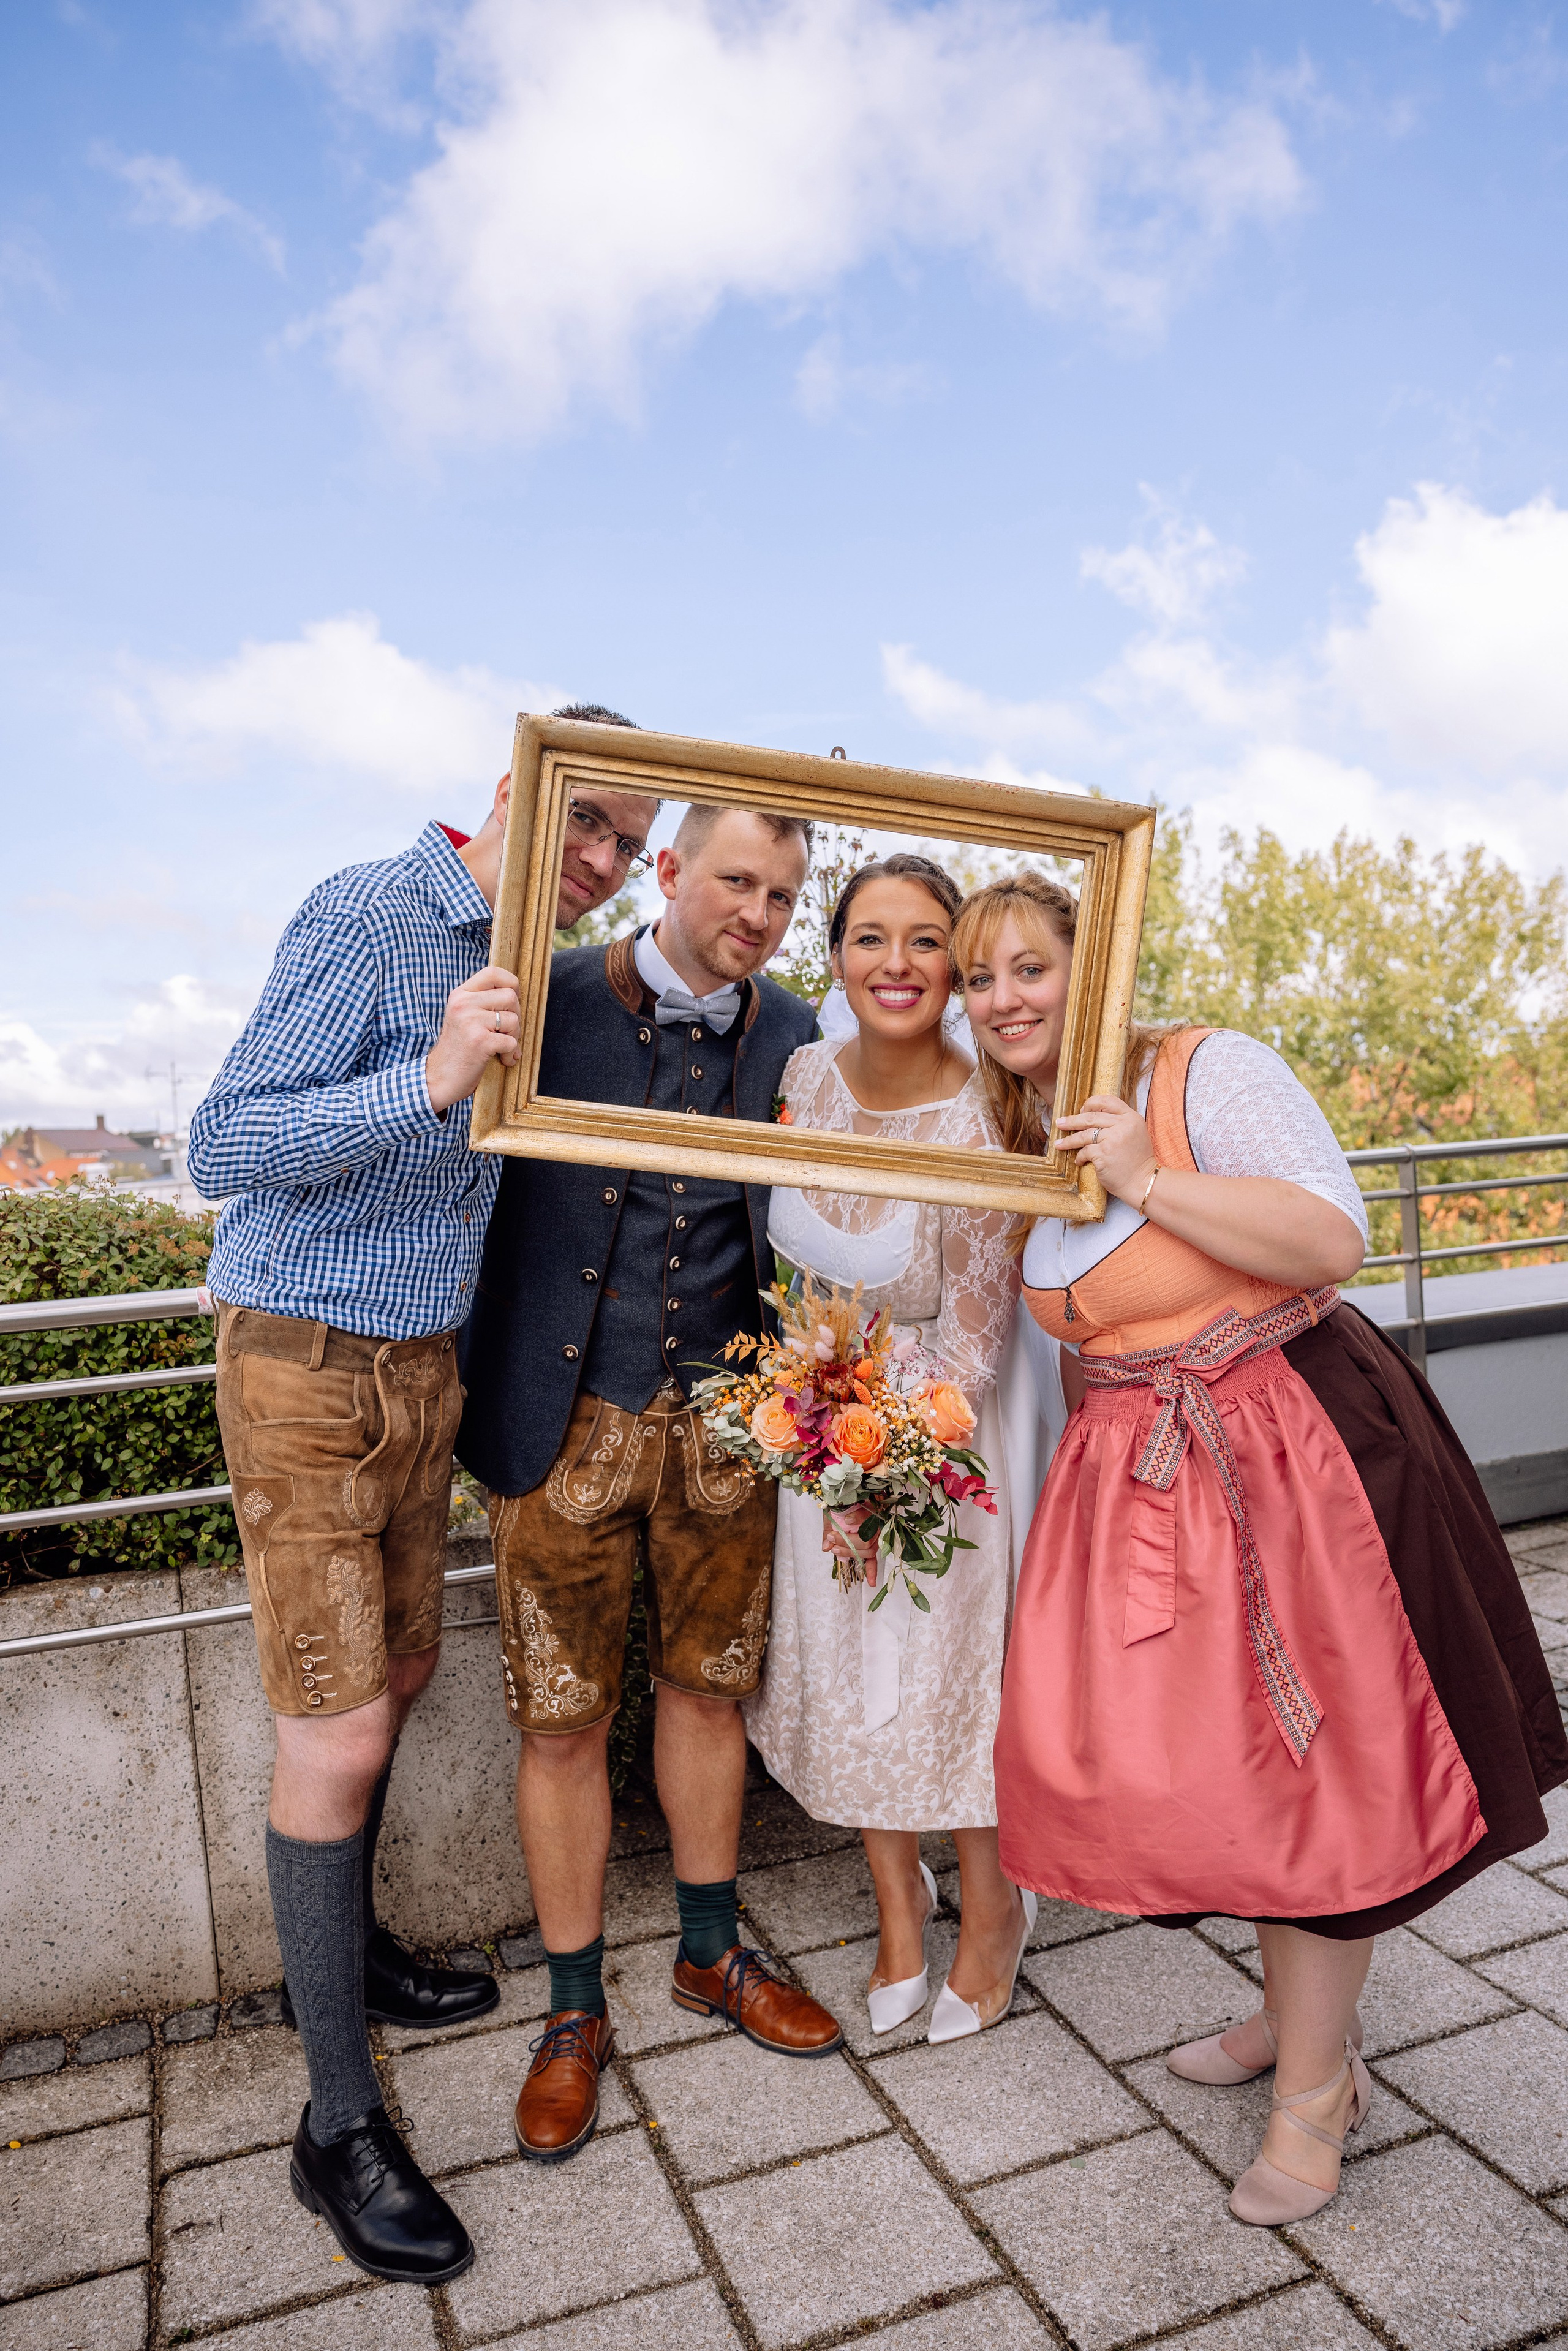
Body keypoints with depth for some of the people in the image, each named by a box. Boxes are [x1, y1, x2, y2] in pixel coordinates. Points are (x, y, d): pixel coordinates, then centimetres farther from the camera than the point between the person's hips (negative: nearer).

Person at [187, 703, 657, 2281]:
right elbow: (223, 1147, -22)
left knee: (396, 1679, 19)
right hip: (308, 1366, -8)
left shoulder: (516, 964, 9)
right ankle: (340, 2126, 14)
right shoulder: (368, 915, -16)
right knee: (338, 1733, -3)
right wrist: (432, 1080, -33)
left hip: (424, 1364, 8)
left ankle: (341, 1952, 41)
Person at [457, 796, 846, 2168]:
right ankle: (575, 2013, 32)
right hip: (569, 1417, -3)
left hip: (723, 1412, 3)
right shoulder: (555, 996, -8)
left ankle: (712, 1953, 42)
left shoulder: (791, 1035, 2)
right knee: (563, 1720, 8)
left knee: (709, 1686, 18)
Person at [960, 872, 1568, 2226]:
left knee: (1307, 1764, 5)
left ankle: (1316, 2089, 25)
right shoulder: (1011, 1137, 9)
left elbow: (1334, 1240, -21)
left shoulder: (1207, 1070, -13)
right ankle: (1300, 2018, 38)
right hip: (1132, 1473, 7)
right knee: (1208, 1754, 13)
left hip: (1290, 1445, -6)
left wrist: (1150, 1181, -25)